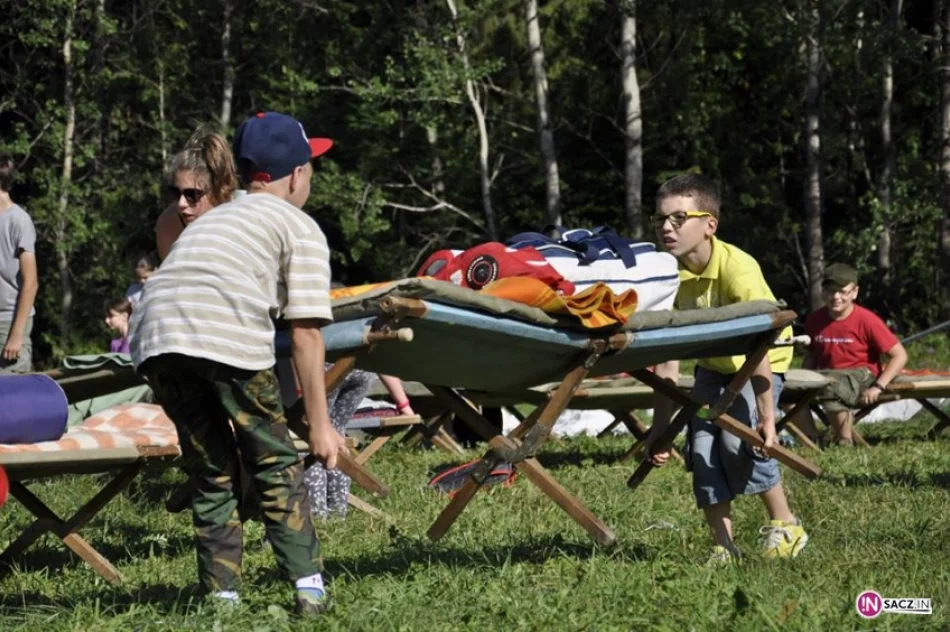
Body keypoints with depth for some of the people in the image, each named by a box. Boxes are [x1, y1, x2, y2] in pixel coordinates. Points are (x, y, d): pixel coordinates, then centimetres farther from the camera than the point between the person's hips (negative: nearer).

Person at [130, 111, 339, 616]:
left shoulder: (214, 218, 37)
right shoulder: (300, 227, 17)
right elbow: (305, 333, 9)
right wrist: (320, 425, 9)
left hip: (156, 334, 5)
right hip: (228, 336, -5)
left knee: (211, 474, 17)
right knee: (275, 467, 9)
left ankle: (223, 595, 12)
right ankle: (309, 588, 4)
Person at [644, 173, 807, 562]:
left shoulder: (736, 268, -34)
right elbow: (667, 359, -18)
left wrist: (767, 417, -37)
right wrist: (661, 427, -20)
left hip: (764, 362, -5)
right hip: (714, 366, 5)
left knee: (739, 439, -22)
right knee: (701, 445, -11)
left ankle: (786, 528, -2)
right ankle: (724, 547, 0)